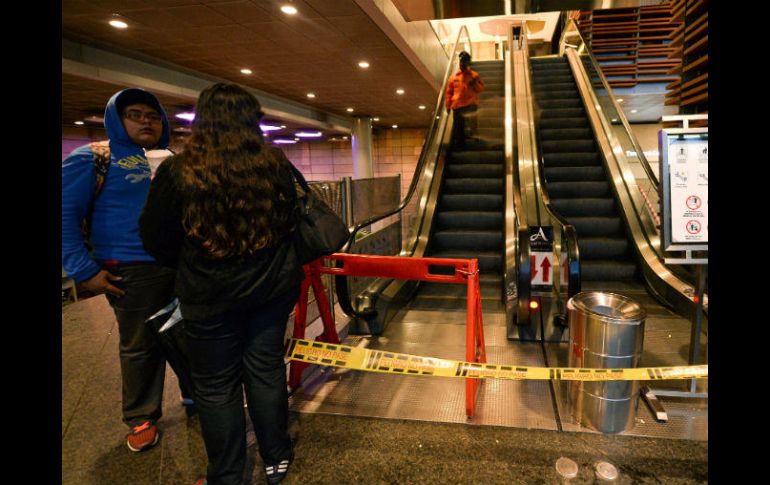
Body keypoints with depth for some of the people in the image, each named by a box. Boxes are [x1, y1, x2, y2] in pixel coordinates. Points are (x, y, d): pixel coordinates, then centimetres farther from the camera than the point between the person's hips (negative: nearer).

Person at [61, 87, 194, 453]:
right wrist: (84, 270, -12)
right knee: (140, 347, 7)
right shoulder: (93, 157, -3)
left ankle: (196, 393, 36)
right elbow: (66, 214, -8)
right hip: (132, 271, -5)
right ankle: (141, 419, 26)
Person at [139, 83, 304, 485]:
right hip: (272, 287, 4)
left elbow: (156, 240, -4)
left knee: (216, 387, 12)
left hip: (210, 297, -3)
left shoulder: (177, 172, -13)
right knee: (266, 370, 17)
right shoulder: (275, 165, -4)